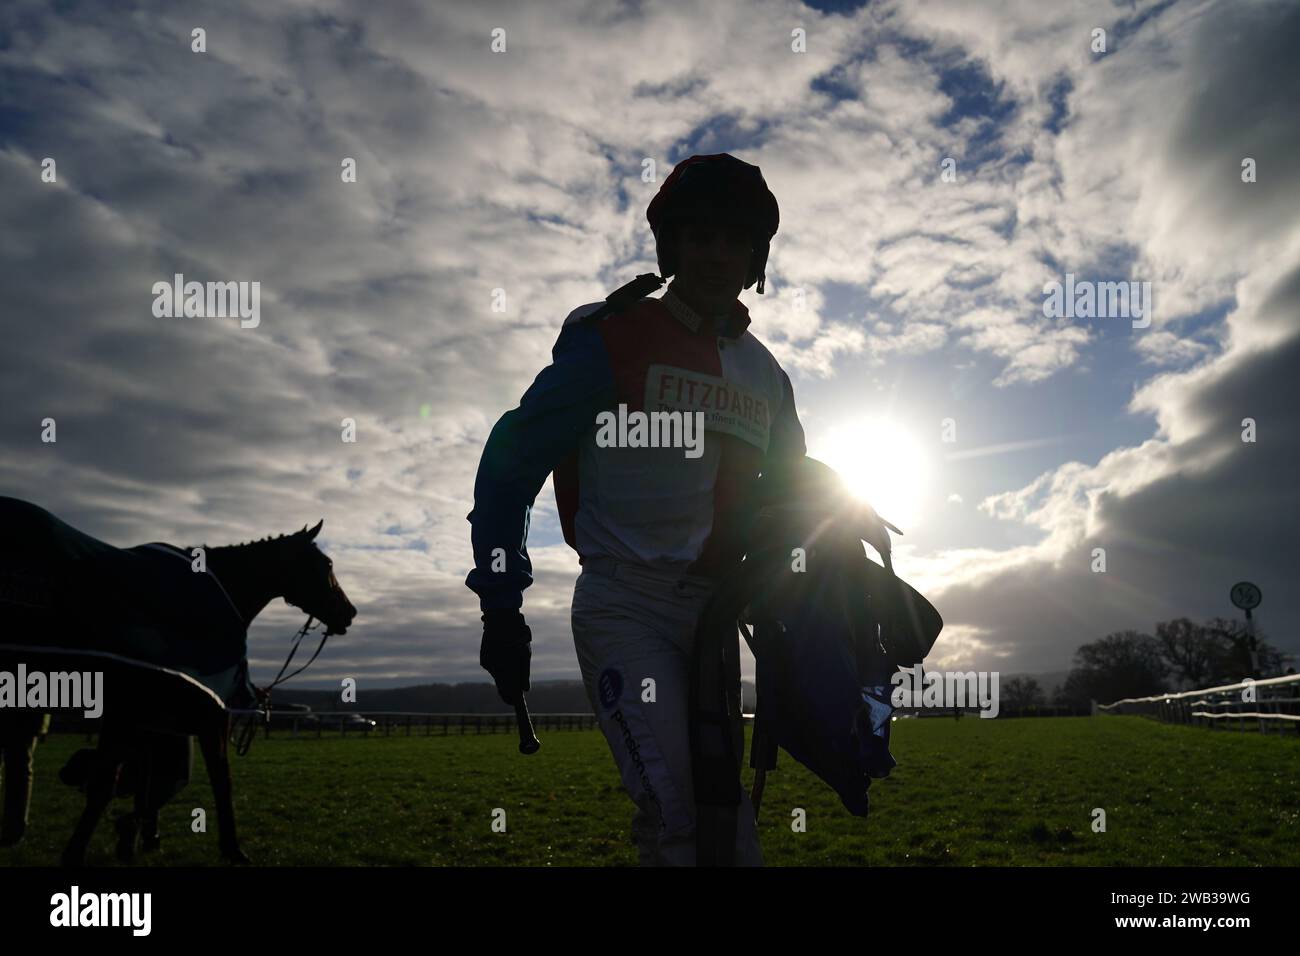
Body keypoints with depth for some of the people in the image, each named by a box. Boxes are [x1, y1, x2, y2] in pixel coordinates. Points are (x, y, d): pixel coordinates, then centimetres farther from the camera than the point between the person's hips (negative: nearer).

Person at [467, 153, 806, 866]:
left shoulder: (766, 375, 12)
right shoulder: (615, 339, -4)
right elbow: (509, 463, -5)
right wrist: (501, 607, -10)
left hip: (714, 615, 6)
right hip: (625, 609, -6)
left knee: (727, 820, 11)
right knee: (676, 815, -17)